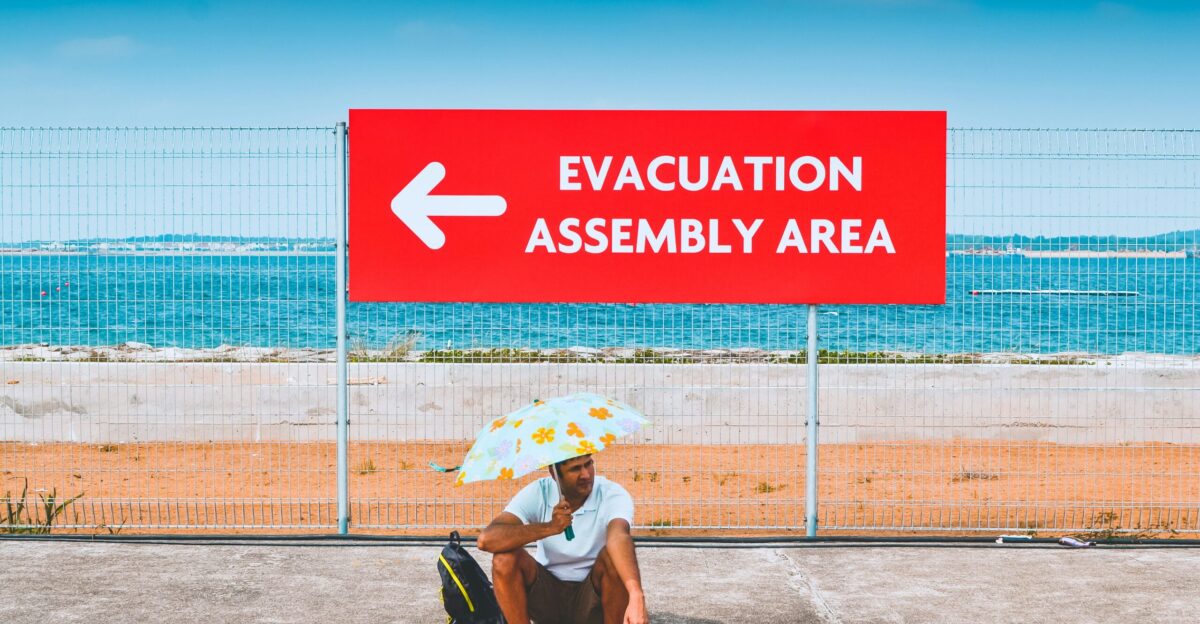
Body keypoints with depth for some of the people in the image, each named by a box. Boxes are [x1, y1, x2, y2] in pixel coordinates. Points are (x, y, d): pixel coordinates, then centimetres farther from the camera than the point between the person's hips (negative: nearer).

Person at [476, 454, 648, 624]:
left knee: (613, 557, -31)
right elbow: (485, 540, -25)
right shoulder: (537, 493, -12)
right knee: (505, 558, -25)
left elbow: (619, 538, -39)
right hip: (546, 594, 1)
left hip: (593, 598, -1)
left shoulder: (613, 494, -16)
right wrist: (550, 528, -35)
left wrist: (636, 596, -58)